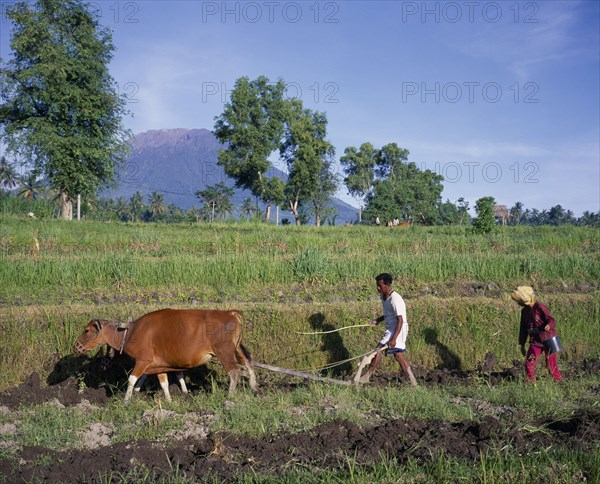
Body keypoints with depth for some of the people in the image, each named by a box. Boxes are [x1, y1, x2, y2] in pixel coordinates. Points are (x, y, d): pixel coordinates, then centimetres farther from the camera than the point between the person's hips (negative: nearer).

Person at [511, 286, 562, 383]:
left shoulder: (539, 307, -13)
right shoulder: (524, 311, 8)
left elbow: (551, 320, -16)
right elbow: (523, 328, 16)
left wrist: (548, 326, -39)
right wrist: (522, 345, 16)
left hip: (548, 341, -6)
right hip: (535, 341, 6)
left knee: (551, 364, -1)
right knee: (529, 364, -4)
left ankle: (559, 381, 16)